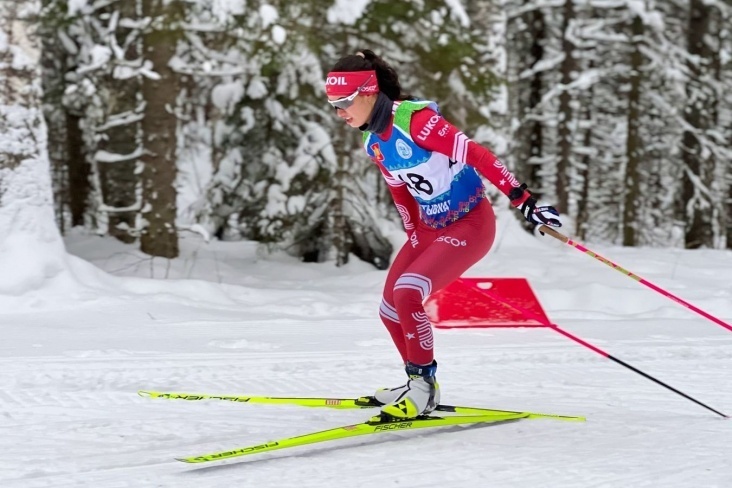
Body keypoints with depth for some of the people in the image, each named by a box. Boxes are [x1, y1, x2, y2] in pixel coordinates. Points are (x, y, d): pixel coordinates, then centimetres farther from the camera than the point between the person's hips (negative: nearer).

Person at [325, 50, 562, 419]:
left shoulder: (415, 119, -25)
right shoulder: (374, 144, 1)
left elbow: (476, 155, -27)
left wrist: (524, 201, -30)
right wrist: (414, 240, 18)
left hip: (471, 225, -9)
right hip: (430, 227, 9)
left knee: (406, 294, -24)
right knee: (391, 311, 8)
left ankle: (423, 384, -8)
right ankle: (419, 384, 28)